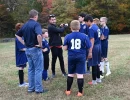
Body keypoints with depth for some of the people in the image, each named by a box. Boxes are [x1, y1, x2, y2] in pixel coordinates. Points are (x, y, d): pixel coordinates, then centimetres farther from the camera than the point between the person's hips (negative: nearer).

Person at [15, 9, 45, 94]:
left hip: (28, 49, 8)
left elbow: (17, 35, 18)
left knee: (31, 69, 15)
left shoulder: (25, 25, 10)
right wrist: (40, 44, -18)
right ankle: (38, 88, 6)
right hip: (35, 49, -7)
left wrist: (24, 43, 12)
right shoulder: (36, 24, -14)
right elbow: (39, 35, -32)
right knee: (38, 69, 1)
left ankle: (31, 88, 21)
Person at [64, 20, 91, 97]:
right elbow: (89, 47, -2)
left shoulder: (68, 36, -5)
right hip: (81, 57, -1)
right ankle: (80, 92, 9)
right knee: (80, 75, 3)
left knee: (70, 74, 15)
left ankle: (68, 90, 24)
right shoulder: (84, 36, -6)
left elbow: (65, 48, -4)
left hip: (71, 57, 2)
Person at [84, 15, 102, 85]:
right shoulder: (97, 27, 11)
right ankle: (98, 79, 27)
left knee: (94, 64, 0)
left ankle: (94, 81, 9)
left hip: (94, 47, -9)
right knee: (97, 64, 17)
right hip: (98, 46, 9)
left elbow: (92, 41, -21)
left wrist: (90, 51, -20)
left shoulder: (91, 29, -17)